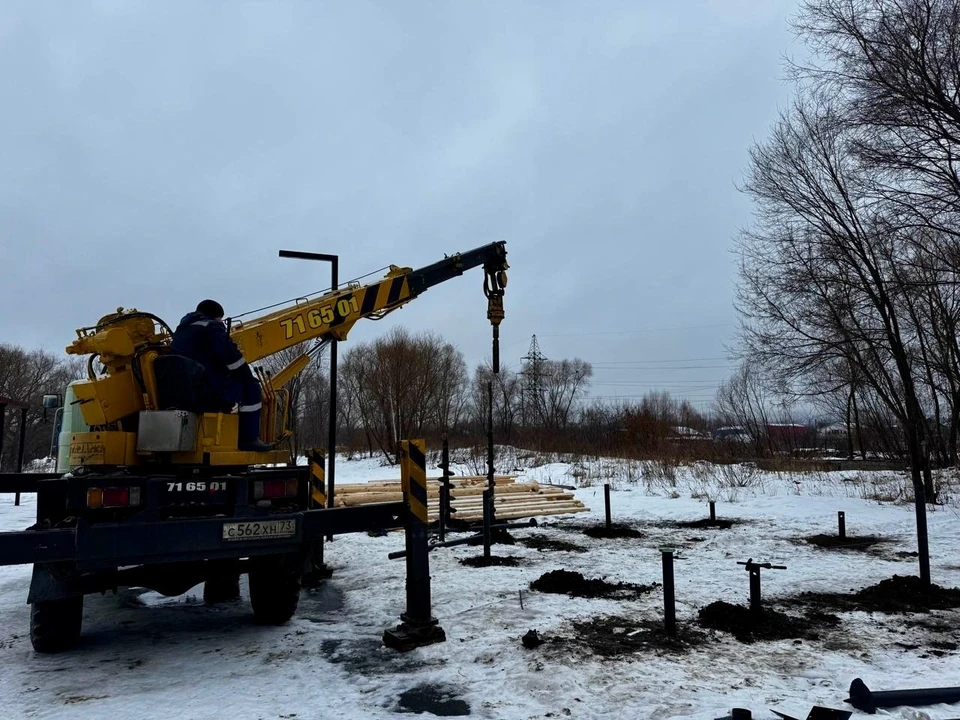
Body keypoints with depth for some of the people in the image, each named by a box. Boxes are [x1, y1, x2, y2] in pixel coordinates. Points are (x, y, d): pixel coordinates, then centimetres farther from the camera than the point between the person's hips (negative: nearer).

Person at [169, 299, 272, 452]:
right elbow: (231, 356, -12)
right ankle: (248, 439, -2)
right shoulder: (211, 327, -2)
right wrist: (249, 377, 4)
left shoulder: (182, 330, 27)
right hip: (207, 393, -10)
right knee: (250, 387, 3)